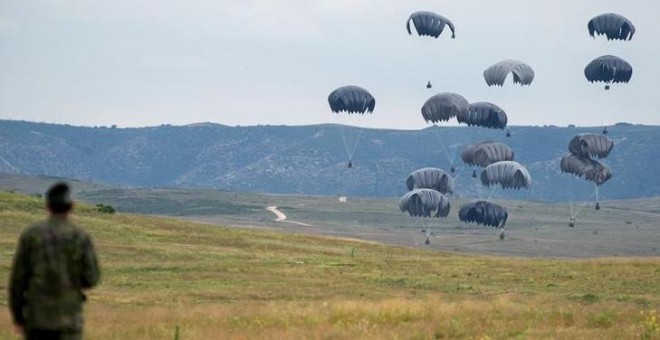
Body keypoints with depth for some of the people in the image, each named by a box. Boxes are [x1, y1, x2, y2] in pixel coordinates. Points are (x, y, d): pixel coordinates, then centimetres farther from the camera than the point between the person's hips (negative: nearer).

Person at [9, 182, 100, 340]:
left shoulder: (30, 235, -2)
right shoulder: (81, 237, -4)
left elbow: (17, 278, -3)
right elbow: (91, 279, -5)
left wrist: (17, 317, 5)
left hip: (37, 315, 1)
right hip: (68, 316, -1)